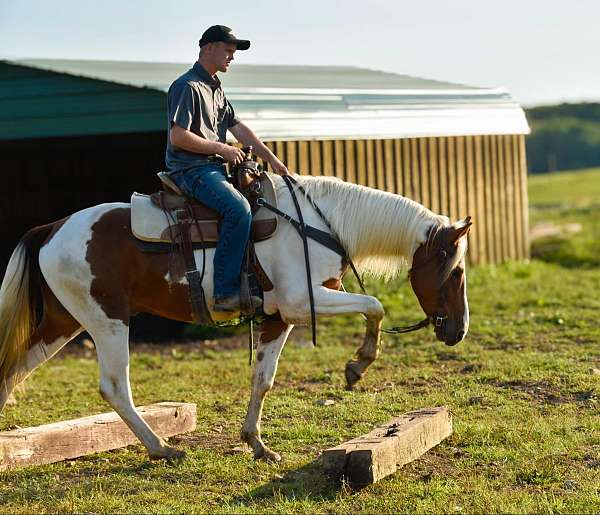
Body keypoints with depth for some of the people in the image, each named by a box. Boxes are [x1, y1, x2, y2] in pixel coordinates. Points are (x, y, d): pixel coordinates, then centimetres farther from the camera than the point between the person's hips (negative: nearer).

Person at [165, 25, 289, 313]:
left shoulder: (215, 89, 21)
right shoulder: (188, 86, -10)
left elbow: (238, 128, 20)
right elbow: (177, 136, -18)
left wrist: (272, 160, 11)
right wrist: (221, 149, -12)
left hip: (214, 168, 10)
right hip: (191, 170, -10)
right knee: (238, 209, -31)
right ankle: (226, 292, -33)